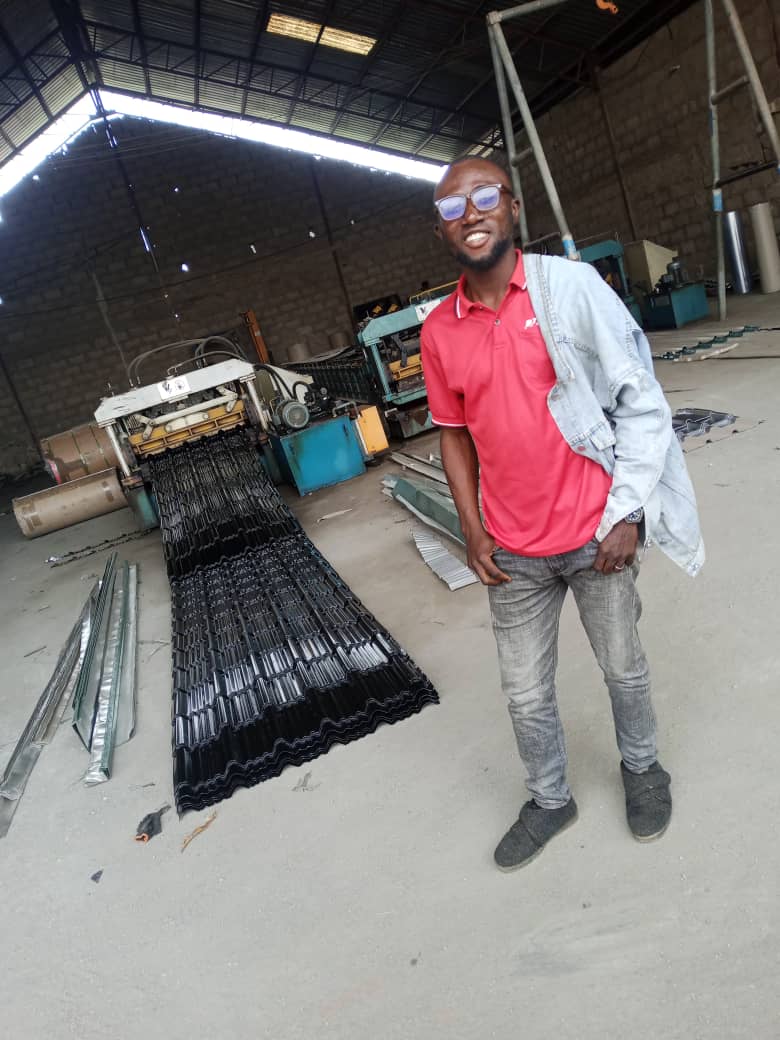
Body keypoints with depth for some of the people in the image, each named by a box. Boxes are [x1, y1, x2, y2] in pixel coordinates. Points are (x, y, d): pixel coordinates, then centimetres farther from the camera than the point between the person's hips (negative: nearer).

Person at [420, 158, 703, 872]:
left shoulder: (571, 286, -9)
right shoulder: (438, 330, 1)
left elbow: (640, 397, -8)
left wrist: (627, 513, -13)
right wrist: (473, 532, 2)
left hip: (596, 535, -2)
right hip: (514, 554, 3)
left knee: (623, 666, 18)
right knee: (526, 692, 14)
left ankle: (642, 768, 47)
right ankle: (550, 800, 39)